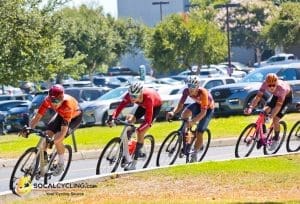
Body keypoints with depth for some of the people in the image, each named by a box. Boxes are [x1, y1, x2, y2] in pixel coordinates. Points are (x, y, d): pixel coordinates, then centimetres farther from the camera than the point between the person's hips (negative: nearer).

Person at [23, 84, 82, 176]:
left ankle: (61, 164, 0)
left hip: (74, 117, -5)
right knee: (46, 135, -13)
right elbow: (37, 116, -24)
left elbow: (64, 130, -43)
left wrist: (54, 141, -55)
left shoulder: (67, 105, -42)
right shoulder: (47, 100, -29)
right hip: (61, 115, 5)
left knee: (58, 140, -22)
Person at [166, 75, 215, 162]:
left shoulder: (203, 93, -39)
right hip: (198, 104, 5)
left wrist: (193, 121, -53)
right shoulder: (186, 91, -25)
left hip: (208, 108, -5)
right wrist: (173, 112, -46)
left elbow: (203, 112, -40)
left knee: (199, 133, -13)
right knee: (184, 114, -26)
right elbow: (180, 105, -25)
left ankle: (194, 155, 2)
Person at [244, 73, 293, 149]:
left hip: (286, 97, -5)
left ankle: (276, 138, 11)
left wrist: (272, 115, -57)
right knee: (265, 111, -17)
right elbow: (258, 96, -33)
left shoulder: (282, 88, -41)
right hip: (276, 95, 5)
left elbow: (279, 104, -44)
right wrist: (250, 107, -48)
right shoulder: (265, 84, -29)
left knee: (275, 120, -14)